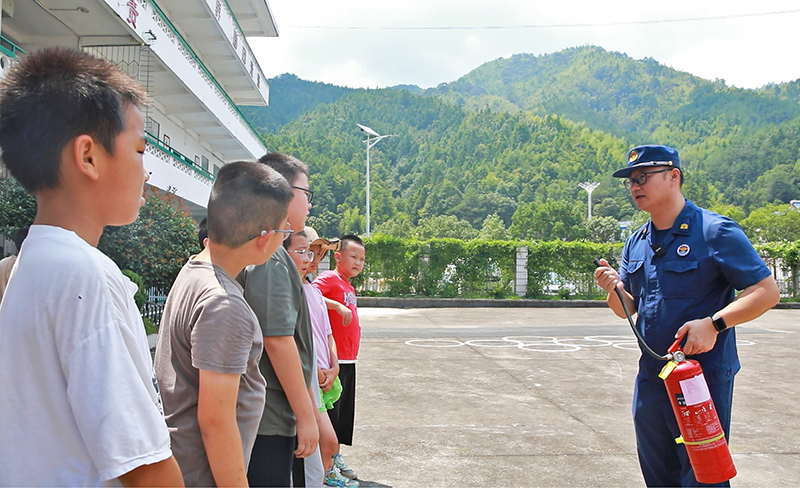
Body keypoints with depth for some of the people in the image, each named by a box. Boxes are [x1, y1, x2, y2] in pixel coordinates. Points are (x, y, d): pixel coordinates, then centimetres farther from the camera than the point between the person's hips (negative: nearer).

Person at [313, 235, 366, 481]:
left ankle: (336, 455, 29)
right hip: (335, 359, -9)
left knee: (345, 409, 16)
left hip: (349, 359, 9)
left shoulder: (348, 285, 16)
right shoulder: (330, 278, -10)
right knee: (331, 408, 0)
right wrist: (338, 306, -30)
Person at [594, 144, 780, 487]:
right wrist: (614, 289, -9)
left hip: (704, 377, -6)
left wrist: (714, 323, -25)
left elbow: (767, 291, -12)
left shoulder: (715, 231, -9)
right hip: (650, 378, 7)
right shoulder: (636, 243, 10)